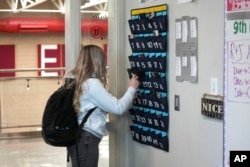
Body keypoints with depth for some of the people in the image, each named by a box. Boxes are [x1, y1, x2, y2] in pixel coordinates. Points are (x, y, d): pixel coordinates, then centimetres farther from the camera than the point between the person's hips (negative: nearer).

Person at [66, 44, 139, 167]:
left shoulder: (73, 79, 8)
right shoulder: (92, 83, -18)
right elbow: (118, 108, -13)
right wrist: (131, 89, 3)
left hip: (75, 136, 9)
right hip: (86, 139, -9)